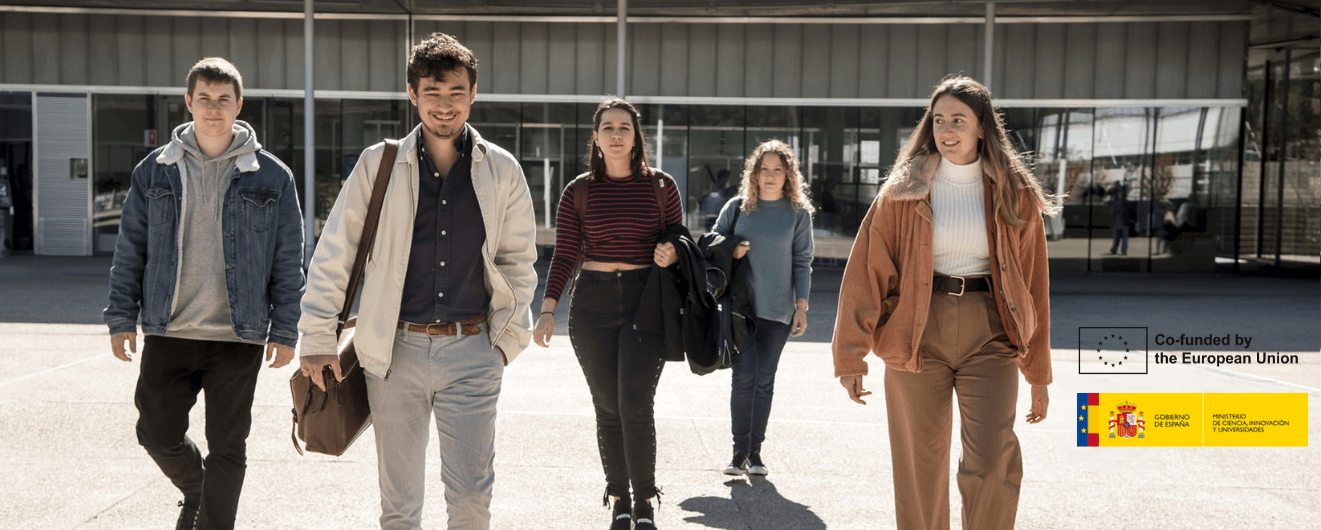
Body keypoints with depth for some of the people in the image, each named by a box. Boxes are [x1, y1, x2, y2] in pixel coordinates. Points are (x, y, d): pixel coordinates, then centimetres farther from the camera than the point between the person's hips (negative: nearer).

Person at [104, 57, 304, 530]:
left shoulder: (272, 177, 0)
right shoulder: (154, 172, 5)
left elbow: (288, 261, 2)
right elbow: (130, 251, 9)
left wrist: (285, 332, -2)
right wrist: (121, 319, 4)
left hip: (238, 337, -2)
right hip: (168, 332, 2)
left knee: (227, 448, 4)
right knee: (157, 433, 7)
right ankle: (197, 492, 38)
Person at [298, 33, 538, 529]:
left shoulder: (501, 170, 3)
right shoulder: (379, 164, 0)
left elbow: (518, 262, 12)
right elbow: (332, 255, 4)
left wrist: (508, 338, 5)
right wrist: (317, 339, 0)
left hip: (471, 351, 0)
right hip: (396, 349, 0)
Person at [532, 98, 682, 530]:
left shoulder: (660, 186, 4)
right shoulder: (578, 191, 5)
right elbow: (564, 256, 5)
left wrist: (671, 253, -13)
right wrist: (547, 310, -4)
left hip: (647, 301, -1)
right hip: (593, 303, 1)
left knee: (636, 404, -12)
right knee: (608, 408, 4)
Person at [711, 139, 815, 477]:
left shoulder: (799, 213, 4)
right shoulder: (737, 207, 5)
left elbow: (802, 262, 5)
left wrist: (802, 306, -2)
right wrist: (730, 251, -9)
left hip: (778, 310, 1)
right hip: (740, 306, 0)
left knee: (764, 381, 6)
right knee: (744, 376, -8)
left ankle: (755, 451, 15)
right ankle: (739, 451, 0)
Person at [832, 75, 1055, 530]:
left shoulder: (1015, 194, 5)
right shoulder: (905, 191, 3)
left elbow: (1032, 285, 9)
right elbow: (868, 269, -1)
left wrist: (1038, 374, 10)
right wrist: (852, 354, -9)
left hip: (989, 334, 0)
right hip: (917, 333, 0)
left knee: (991, 462, -14)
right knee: (920, 467, 6)